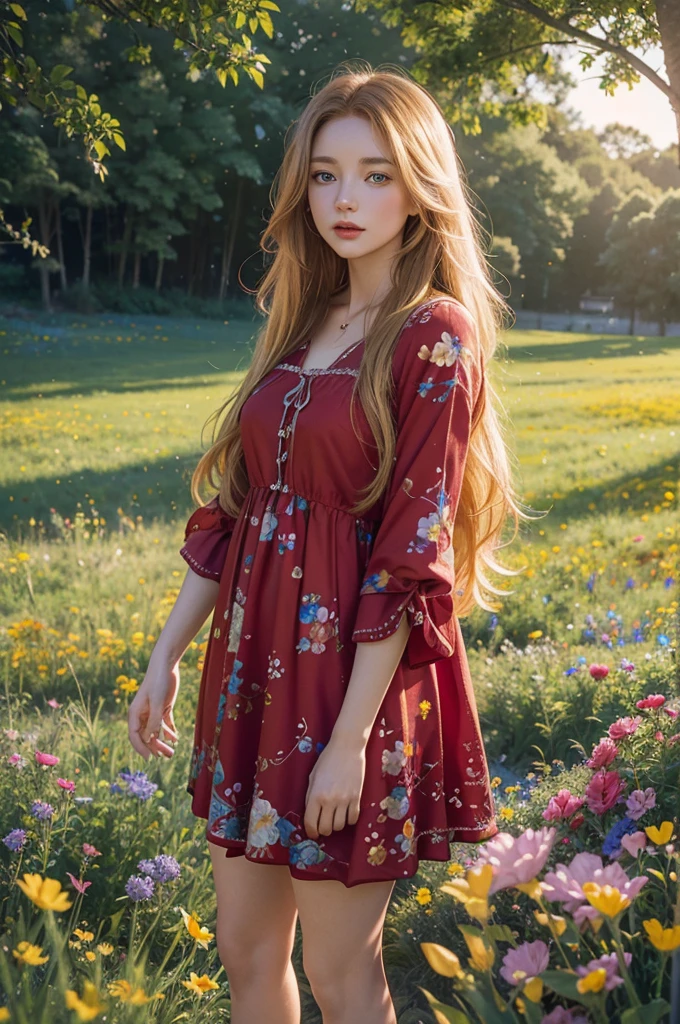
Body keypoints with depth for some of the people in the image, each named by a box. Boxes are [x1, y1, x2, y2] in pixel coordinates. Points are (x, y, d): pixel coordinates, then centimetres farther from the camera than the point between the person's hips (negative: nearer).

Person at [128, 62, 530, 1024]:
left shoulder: (434, 337, -12)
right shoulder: (304, 326, 10)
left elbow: (412, 557, -16)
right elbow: (231, 512, 12)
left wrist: (351, 737, -18)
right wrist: (166, 655, 10)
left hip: (352, 675, -7)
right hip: (254, 666, 7)